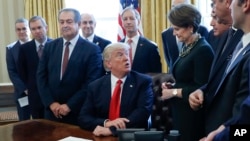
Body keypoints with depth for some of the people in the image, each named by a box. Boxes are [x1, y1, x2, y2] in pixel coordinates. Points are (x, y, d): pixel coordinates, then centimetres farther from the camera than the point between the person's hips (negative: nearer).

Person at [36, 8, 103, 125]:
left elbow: (91, 83, -12)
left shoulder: (92, 49, -7)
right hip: (52, 111, 4)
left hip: (79, 113, -3)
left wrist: (70, 106, -14)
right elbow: (41, 77, 3)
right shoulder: (49, 47, 5)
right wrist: (51, 103, -7)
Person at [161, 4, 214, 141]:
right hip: (180, 113, 8)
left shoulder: (203, 50, -17)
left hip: (193, 116, -8)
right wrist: (172, 86, 2)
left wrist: (173, 92, -15)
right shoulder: (187, 47, 10)